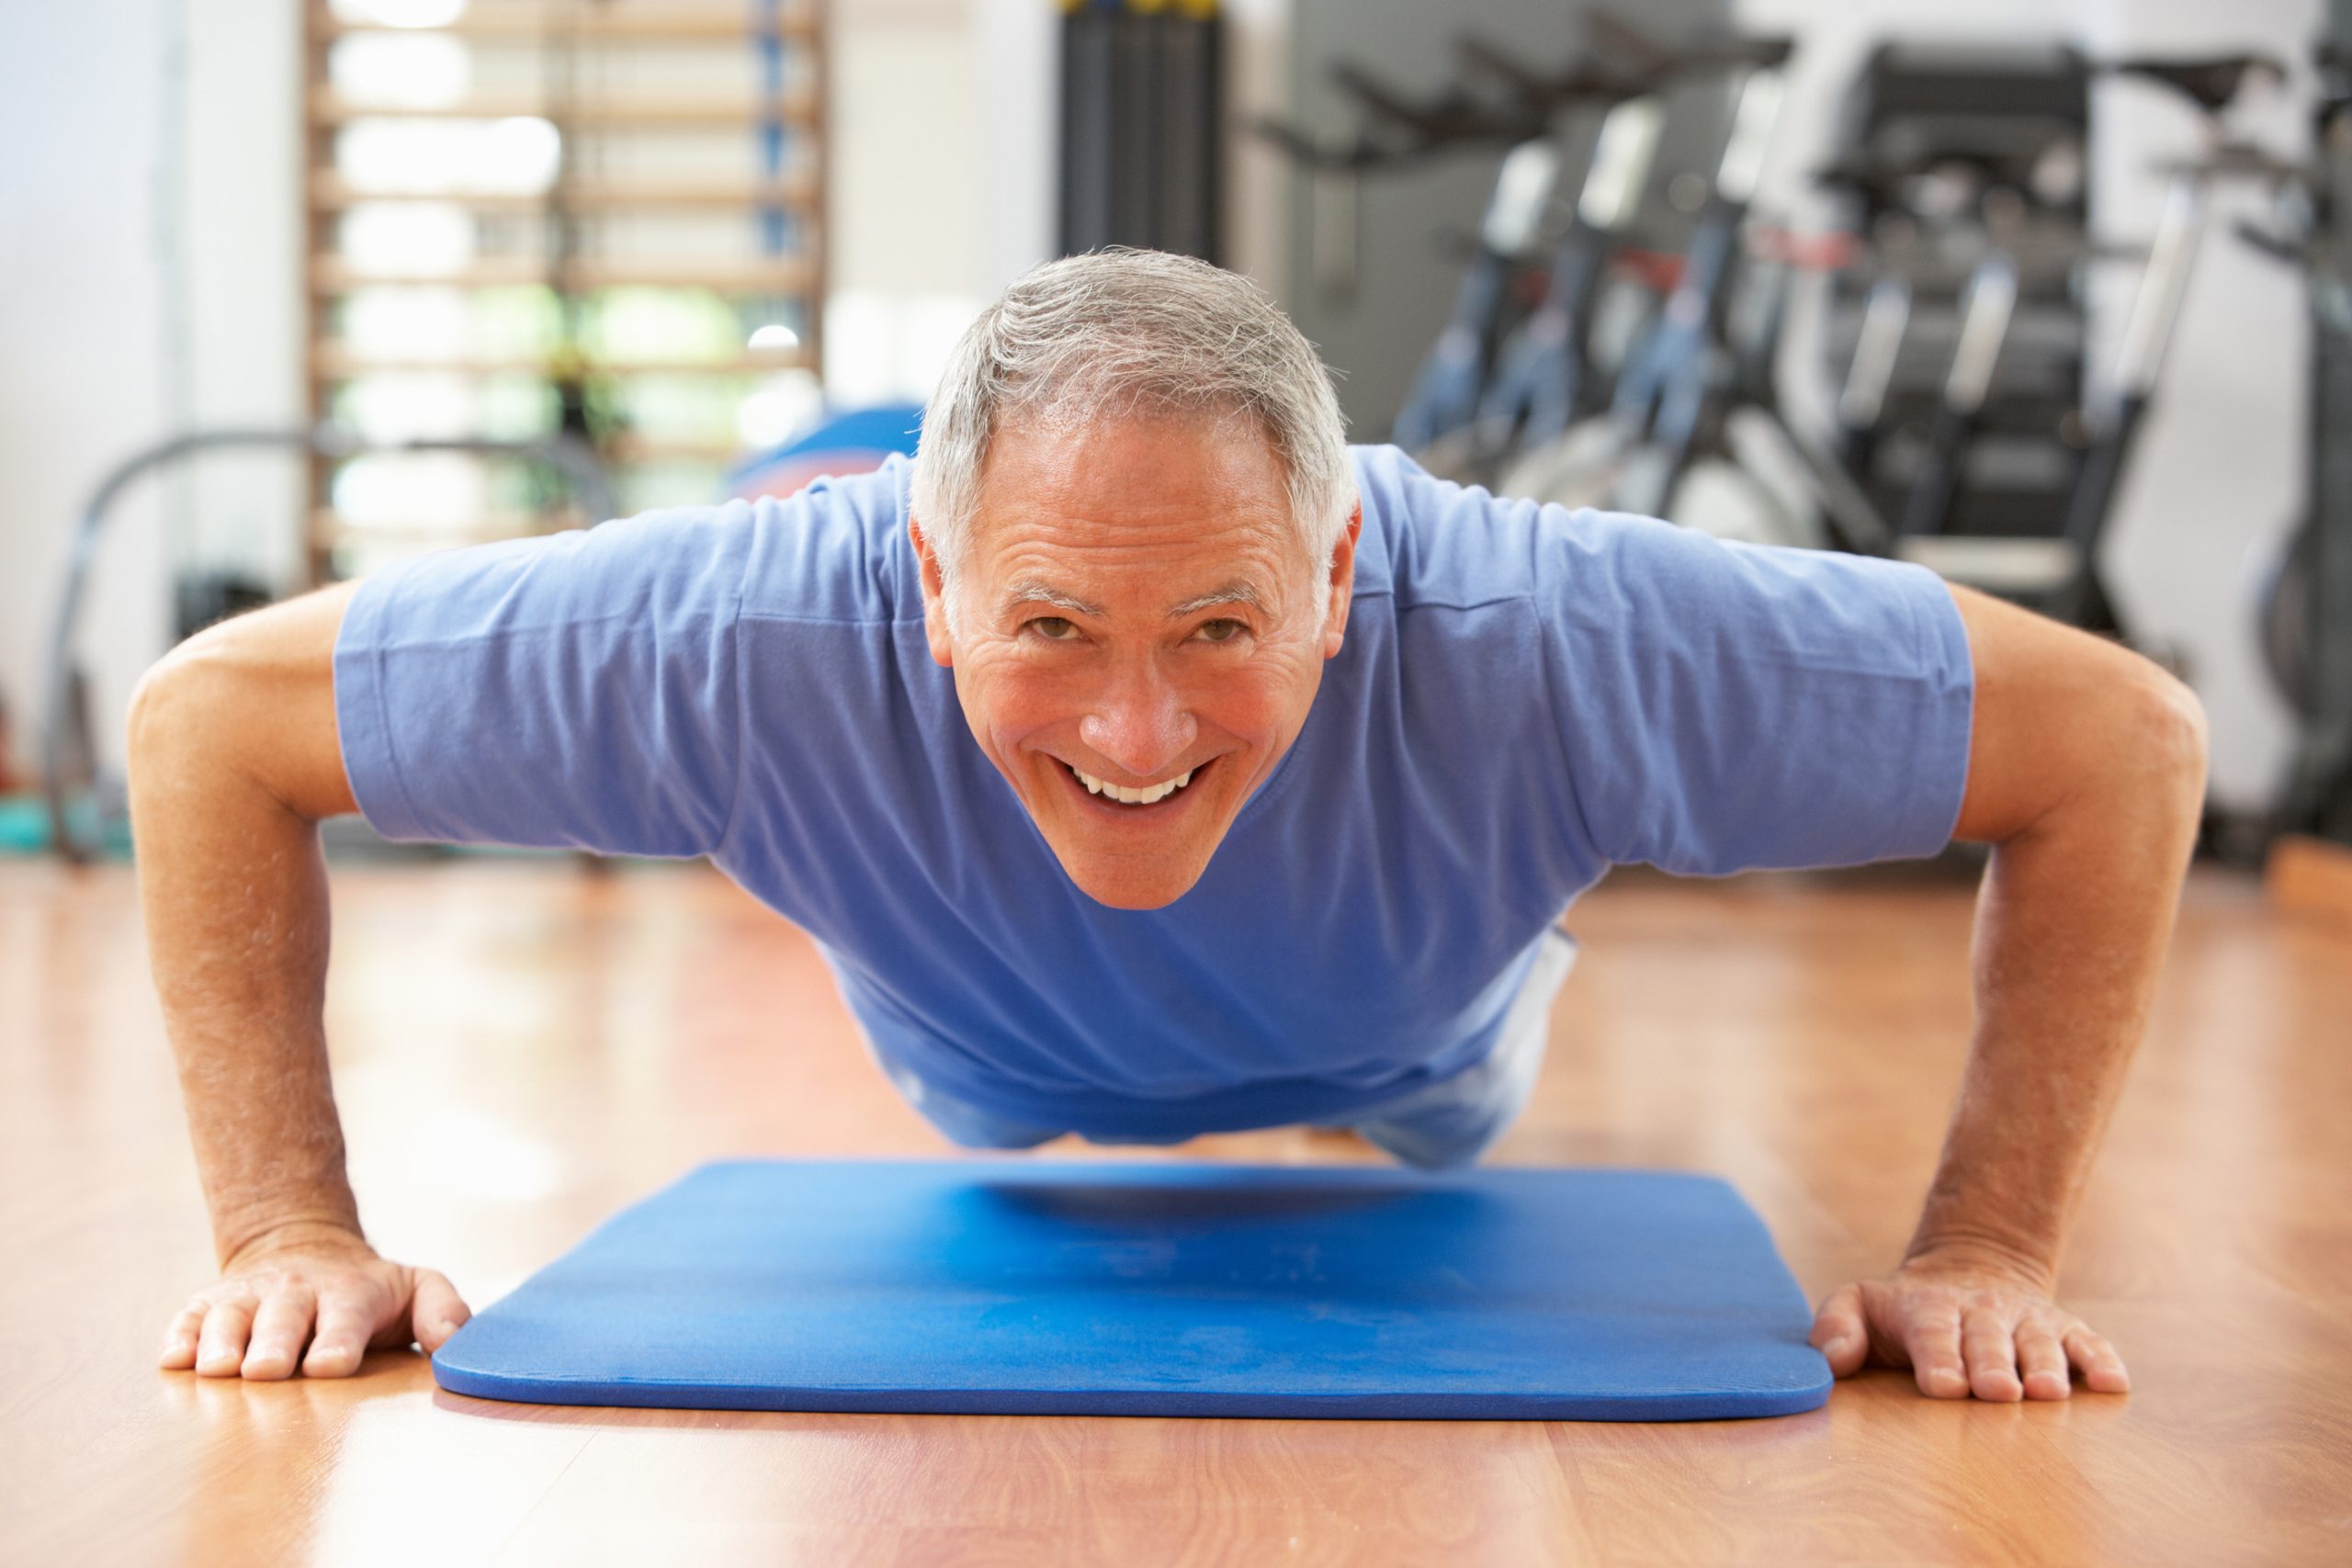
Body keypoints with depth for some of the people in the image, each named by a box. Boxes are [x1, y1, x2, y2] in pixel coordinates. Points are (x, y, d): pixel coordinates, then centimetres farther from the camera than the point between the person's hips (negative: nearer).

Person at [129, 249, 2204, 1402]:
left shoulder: (1544, 648, -49)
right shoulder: (753, 644, -48)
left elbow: (2124, 738, -37)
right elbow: (212, 716, -33)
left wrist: (1987, 1251, -40)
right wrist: (292, 1227, -38)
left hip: (1393, 1075, 0)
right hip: (1003, 1086, 1)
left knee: (1457, 1104, 39)